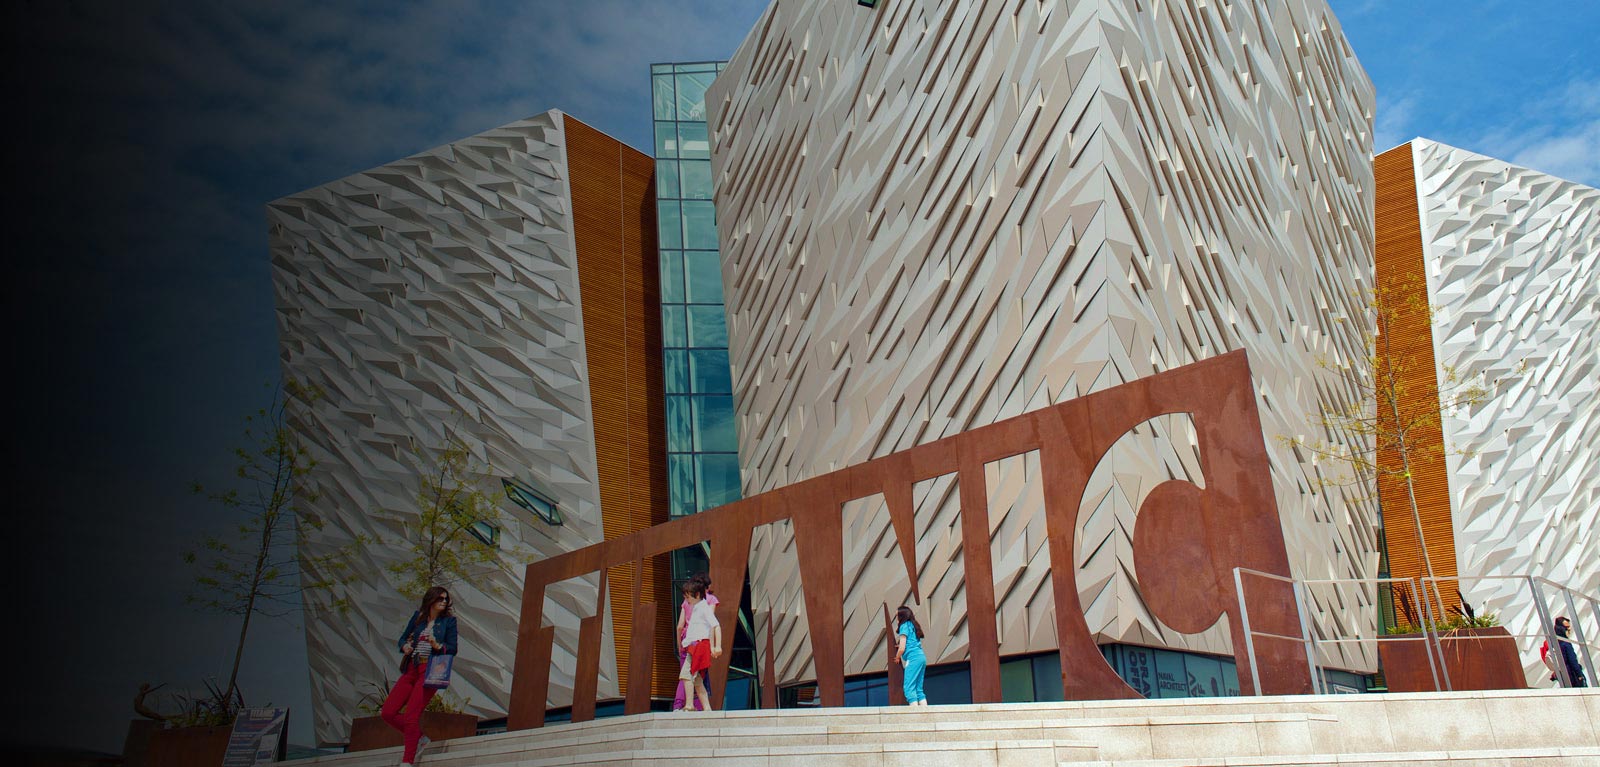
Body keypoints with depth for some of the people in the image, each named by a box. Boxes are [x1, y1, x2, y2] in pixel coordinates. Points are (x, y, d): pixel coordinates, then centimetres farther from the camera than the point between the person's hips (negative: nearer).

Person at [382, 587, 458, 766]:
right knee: (388, 712, -1)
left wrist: (438, 646, -18)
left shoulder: (449, 620, 4)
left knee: (411, 714, -13)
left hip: (431, 671, -5)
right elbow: (403, 638, 17)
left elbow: (453, 649, 2)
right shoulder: (418, 616, 13)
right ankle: (419, 738, 18)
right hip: (411, 669, 5)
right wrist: (405, 646, -5)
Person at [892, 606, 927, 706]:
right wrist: (900, 645, 17)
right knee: (918, 689, 9)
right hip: (922, 657, 9)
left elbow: (902, 648, -7)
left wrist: (897, 658, 9)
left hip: (913, 658, -9)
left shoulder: (904, 626, -2)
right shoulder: (913, 625, 23)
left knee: (909, 688, -12)